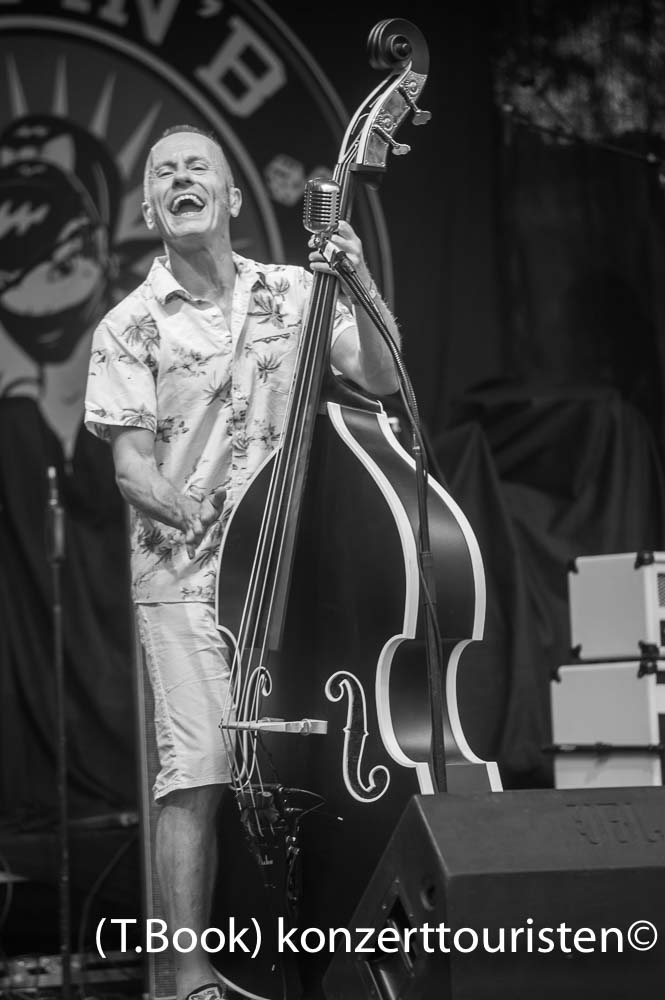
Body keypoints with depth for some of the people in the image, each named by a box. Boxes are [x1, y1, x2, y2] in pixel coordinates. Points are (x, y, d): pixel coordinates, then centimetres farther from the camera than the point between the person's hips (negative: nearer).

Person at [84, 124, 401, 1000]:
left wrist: (359, 292, -15)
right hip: (187, 581, -2)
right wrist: (206, 523, -19)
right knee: (198, 777, -10)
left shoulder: (293, 293, 9)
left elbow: (382, 380, 1)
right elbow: (132, 468, -3)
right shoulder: (130, 328, 2)